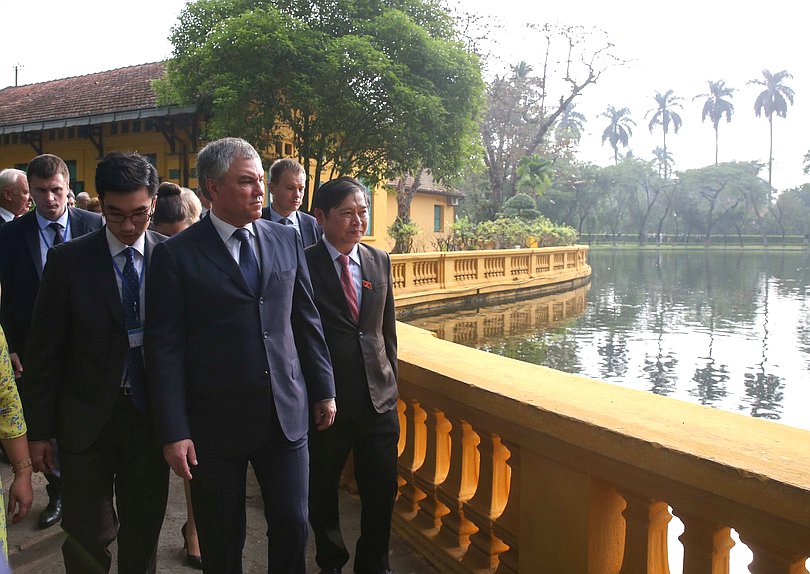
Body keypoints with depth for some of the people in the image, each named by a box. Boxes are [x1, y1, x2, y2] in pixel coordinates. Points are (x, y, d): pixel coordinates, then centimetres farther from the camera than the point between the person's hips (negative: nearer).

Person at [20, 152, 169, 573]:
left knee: (144, 531, 15)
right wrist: (38, 430, -1)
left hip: (152, 414, 1)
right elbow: (44, 350, -2)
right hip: (88, 419, 0)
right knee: (87, 538, 9)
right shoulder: (68, 260, -6)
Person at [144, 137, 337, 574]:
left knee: (292, 526, 11)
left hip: (287, 414, 3)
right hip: (215, 423, -2)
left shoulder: (286, 240, 5)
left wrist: (323, 390, 10)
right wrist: (174, 432, -12)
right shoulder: (175, 255, -7)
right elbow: (164, 348, -9)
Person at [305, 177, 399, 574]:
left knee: (381, 492, 12)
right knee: (321, 493, 16)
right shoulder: (302, 265, -10)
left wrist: (390, 380, 11)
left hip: (379, 400, 4)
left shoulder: (380, 261, 5)